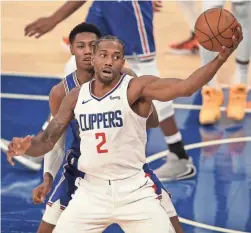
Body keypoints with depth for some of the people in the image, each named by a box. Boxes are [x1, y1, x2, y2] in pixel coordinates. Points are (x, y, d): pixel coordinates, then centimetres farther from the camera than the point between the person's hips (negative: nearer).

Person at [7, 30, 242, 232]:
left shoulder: (137, 88, -10)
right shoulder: (76, 97, 4)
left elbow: (185, 87, -26)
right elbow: (47, 140, 8)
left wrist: (221, 57, -41)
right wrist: (27, 146, -17)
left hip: (133, 190, -3)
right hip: (91, 190, 3)